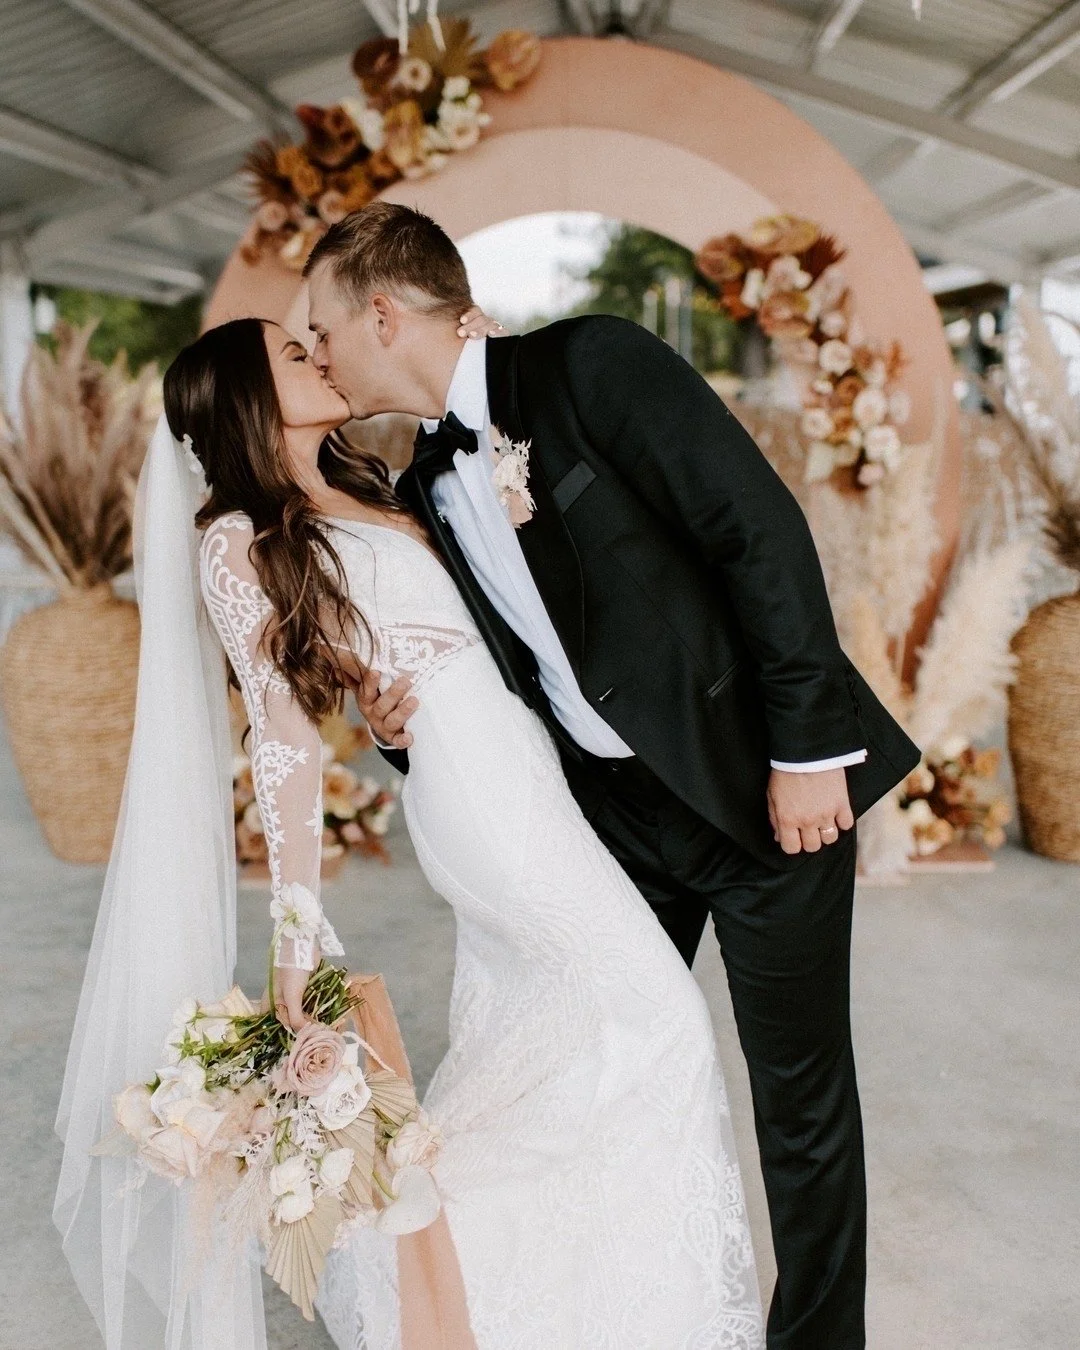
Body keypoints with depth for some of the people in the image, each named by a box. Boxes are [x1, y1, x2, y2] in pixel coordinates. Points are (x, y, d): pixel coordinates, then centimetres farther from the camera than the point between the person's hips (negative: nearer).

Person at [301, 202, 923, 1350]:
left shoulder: (592, 365, -11)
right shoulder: (424, 490, 9)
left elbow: (763, 531, -16)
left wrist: (807, 746, -18)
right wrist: (402, 727, -6)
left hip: (763, 785, -6)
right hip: (615, 813, 7)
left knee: (800, 1090, 6)